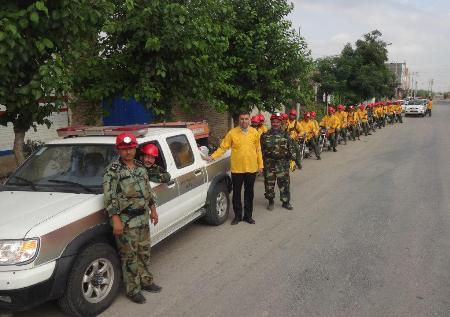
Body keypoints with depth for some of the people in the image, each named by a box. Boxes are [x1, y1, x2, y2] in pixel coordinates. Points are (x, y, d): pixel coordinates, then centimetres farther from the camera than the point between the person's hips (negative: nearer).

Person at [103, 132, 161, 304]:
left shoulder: (140, 167, 9)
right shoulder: (113, 170, -11)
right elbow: (109, 197, -15)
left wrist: (153, 210, 17)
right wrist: (116, 220, -20)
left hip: (143, 218, 6)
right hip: (125, 221, -6)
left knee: (144, 252, 18)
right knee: (129, 256, 3)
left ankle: (146, 280, 35)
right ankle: (133, 290, 17)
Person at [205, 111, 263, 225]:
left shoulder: (255, 133, 2)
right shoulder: (232, 133, -4)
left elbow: (258, 150, 7)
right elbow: (223, 147, -4)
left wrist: (260, 165, 6)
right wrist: (212, 157, -14)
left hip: (251, 168, 2)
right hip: (237, 168, -1)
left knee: (249, 193, 12)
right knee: (236, 193, 9)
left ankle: (248, 215, 26)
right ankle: (237, 216, 23)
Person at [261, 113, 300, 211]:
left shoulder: (285, 135, 2)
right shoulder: (265, 136, 3)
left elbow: (291, 148, 4)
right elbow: (261, 150, 7)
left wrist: (295, 158, -1)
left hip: (283, 164, 0)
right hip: (269, 165, 0)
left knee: (284, 183, 4)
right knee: (269, 184, 6)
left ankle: (286, 202, 18)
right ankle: (270, 201, 23)